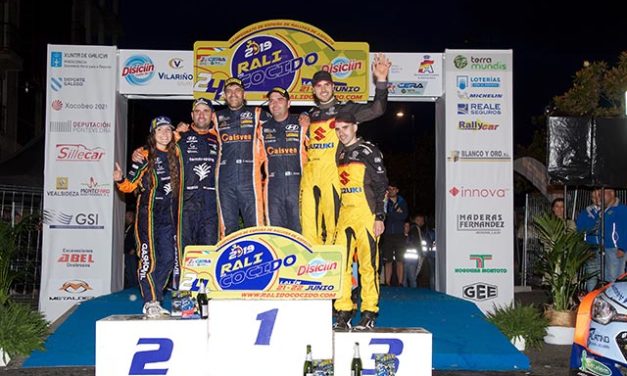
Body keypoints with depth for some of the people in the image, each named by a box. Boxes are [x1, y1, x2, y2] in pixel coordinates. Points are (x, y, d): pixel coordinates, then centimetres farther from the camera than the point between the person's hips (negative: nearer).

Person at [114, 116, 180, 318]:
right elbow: (130, 185, -4)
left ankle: (155, 301, 14)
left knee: (168, 259, 3)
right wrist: (120, 180, -22)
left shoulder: (175, 153, 9)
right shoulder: (144, 156, -3)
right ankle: (150, 302, 1)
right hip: (148, 212, -5)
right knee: (149, 259, -8)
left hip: (168, 215, 5)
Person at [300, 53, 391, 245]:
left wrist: (381, 81, -17)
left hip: (332, 174, -4)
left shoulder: (345, 109, 9)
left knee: (332, 224, -8)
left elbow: (376, 109, -5)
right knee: (308, 225, 0)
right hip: (309, 175, 4)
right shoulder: (311, 115, 24)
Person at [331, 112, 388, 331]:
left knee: (368, 264, -4)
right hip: (343, 215, 6)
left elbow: (381, 185, -2)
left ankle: (369, 314, 2)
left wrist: (380, 216, -10)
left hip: (365, 215, -5)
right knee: (340, 264, 0)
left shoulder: (369, 151, 3)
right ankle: (343, 313, 5)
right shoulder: (339, 155, 20)